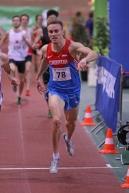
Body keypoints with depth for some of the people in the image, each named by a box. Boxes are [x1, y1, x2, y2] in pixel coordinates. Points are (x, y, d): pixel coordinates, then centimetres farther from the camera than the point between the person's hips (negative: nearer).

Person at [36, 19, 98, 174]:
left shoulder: (72, 46, -22)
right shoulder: (45, 49, -10)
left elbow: (94, 54, -39)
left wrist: (84, 59, -61)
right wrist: (38, 77, 27)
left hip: (72, 90, 0)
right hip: (55, 90, 0)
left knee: (71, 122, 22)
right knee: (57, 121, -23)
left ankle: (68, 139, 60)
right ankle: (55, 157, -6)